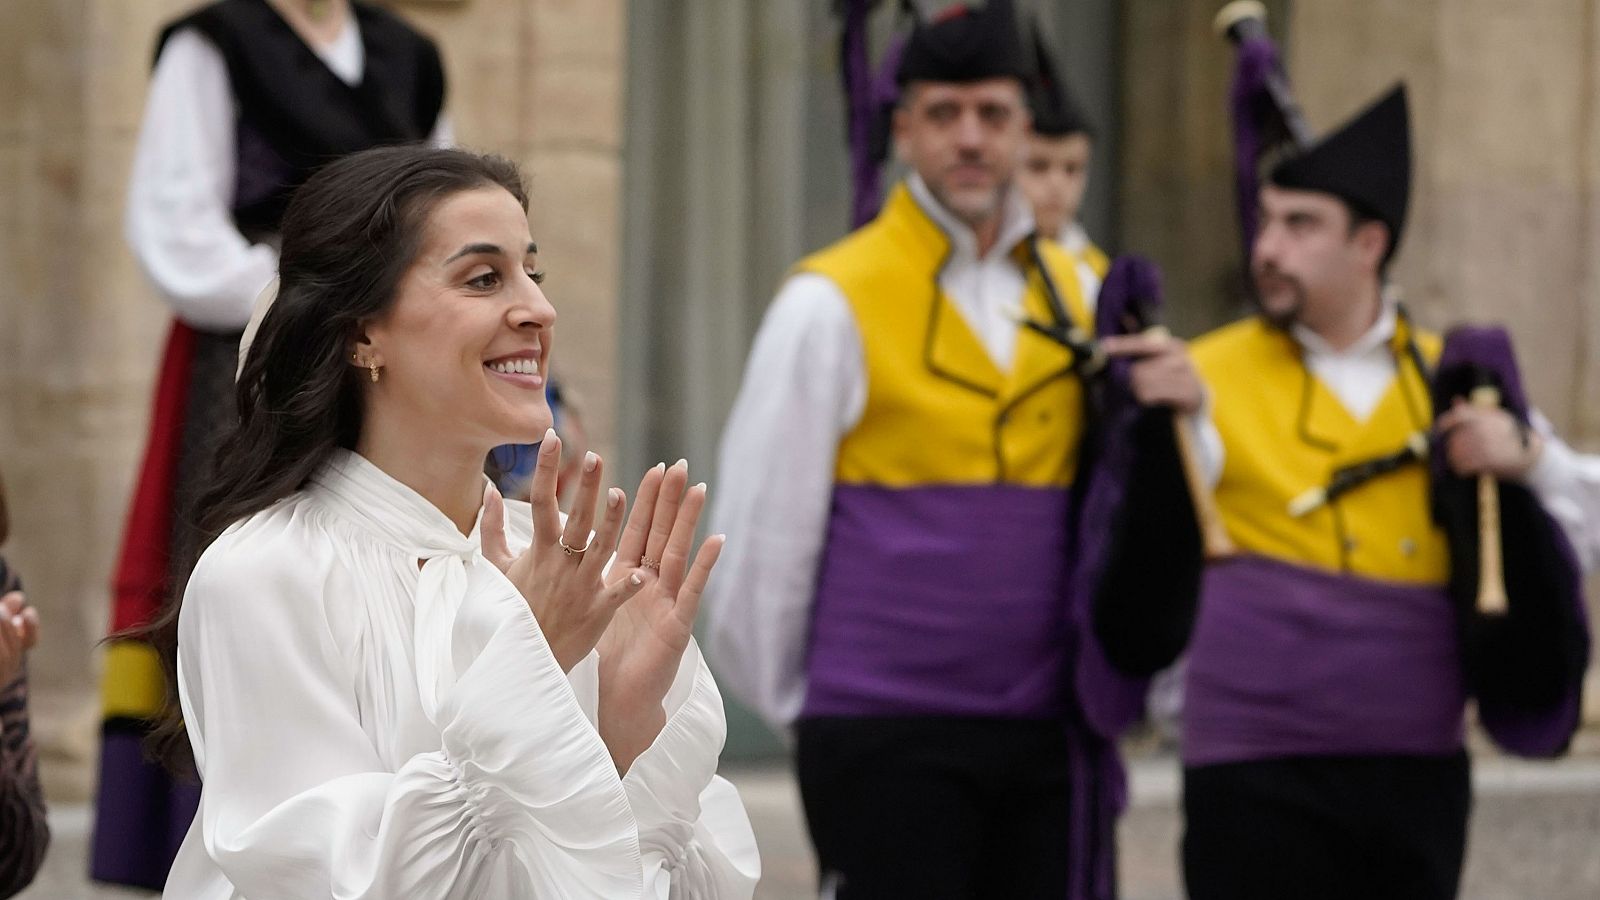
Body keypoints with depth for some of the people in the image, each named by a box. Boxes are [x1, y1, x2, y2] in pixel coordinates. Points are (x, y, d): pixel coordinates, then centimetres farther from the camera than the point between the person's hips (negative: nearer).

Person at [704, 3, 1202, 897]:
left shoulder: (1076, 293, 12)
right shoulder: (833, 303, -4)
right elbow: (759, 537, -1)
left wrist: (1178, 412, -4)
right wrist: (805, 706, 7)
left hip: (1049, 729, 5)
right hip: (889, 744, -4)